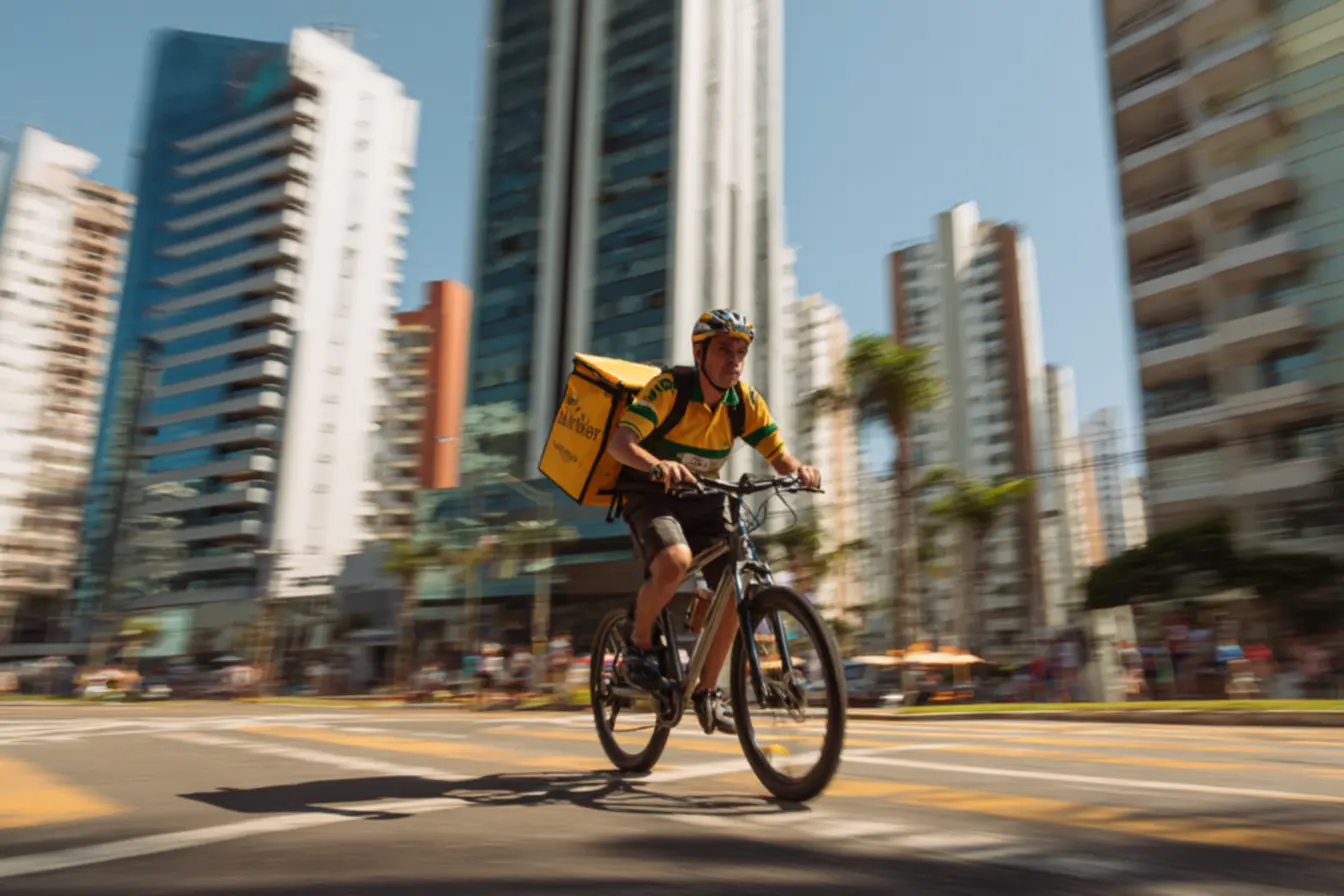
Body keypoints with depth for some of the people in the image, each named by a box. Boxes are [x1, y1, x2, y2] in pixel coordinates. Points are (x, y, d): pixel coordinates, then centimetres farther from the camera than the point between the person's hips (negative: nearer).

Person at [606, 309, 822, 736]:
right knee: (675, 561, -34)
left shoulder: (746, 402, -8)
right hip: (652, 495, -5)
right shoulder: (670, 388, -21)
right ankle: (639, 644, -6)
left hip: (704, 498, 5)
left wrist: (801, 469, -31)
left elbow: (779, 458, -8)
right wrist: (658, 465, -52)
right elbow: (618, 442, -32)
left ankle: (706, 689, 10)